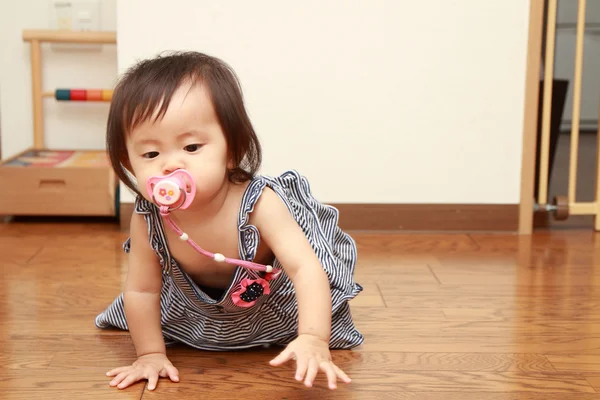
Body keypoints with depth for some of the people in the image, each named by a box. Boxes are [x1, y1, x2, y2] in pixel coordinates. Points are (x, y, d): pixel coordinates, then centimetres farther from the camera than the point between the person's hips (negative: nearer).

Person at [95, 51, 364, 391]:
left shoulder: (258, 203, -42)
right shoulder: (148, 220, -33)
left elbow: (306, 267, -45)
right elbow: (141, 290, -19)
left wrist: (313, 339, -57)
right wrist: (151, 354, -18)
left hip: (274, 291, -3)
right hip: (196, 299, 3)